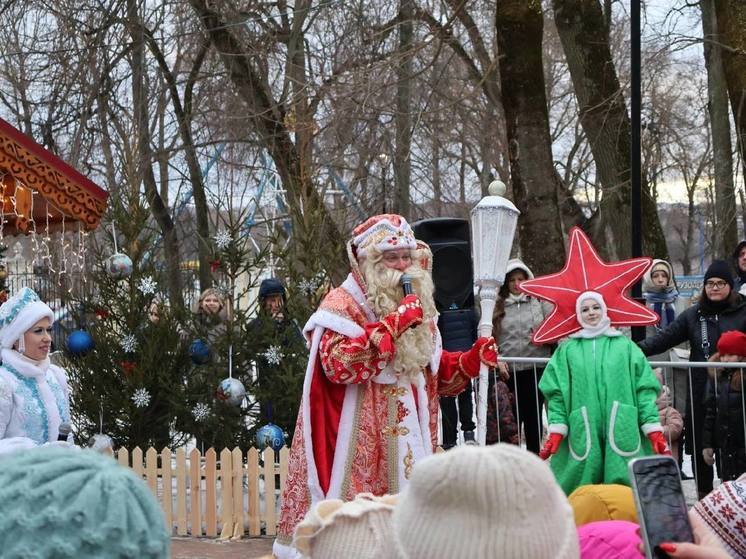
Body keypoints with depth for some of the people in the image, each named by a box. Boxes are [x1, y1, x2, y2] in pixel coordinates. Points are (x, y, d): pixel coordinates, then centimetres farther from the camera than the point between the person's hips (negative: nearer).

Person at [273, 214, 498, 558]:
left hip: (410, 443, 7)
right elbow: (338, 364, -23)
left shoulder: (417, 306, 17)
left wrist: (471, 360, 5)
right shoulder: (342, 304, -6)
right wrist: (391, 326, -22)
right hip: (360, 448, -7)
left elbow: (435, 371, 24)